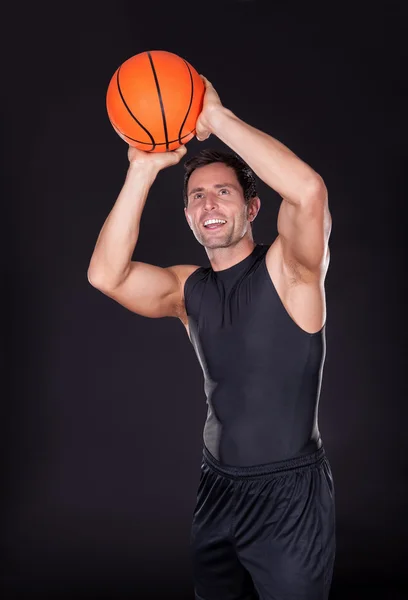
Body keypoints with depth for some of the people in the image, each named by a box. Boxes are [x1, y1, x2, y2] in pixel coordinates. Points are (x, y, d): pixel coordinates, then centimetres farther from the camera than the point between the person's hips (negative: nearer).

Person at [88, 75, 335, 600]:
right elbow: (105, 275, -14)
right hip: (217, 488, 5)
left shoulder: (286, 270, -11)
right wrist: (143, 170, -19)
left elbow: (308, 191, -31)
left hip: (290, 494, -5)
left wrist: (216, 117, -27)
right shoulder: (187, 288, 3)